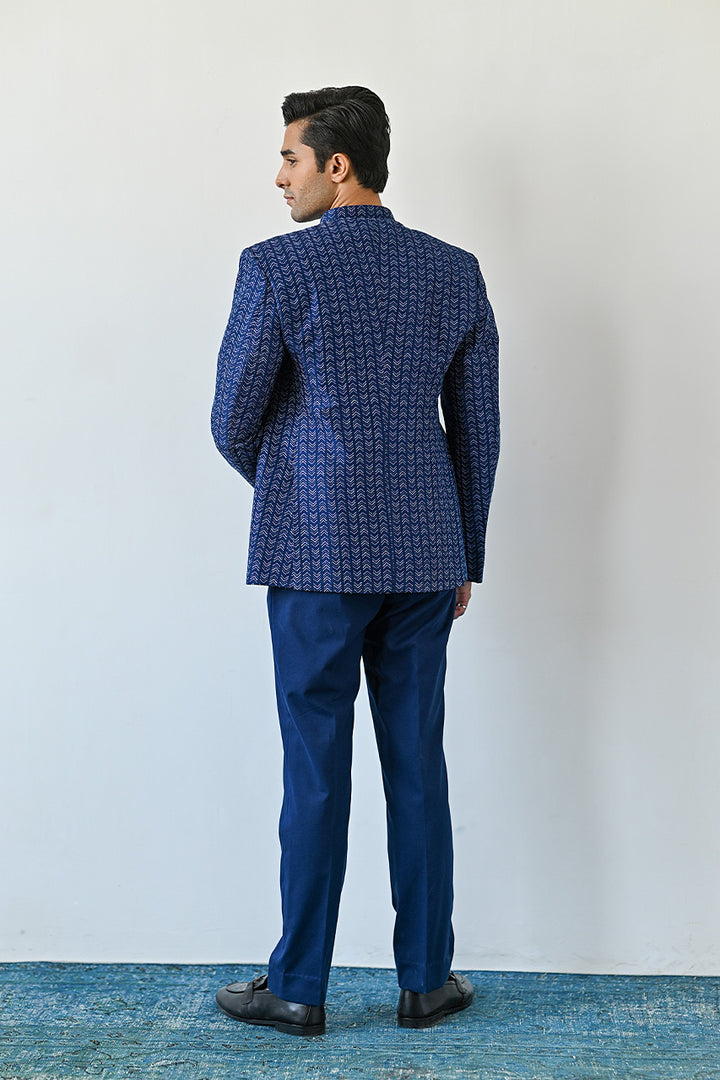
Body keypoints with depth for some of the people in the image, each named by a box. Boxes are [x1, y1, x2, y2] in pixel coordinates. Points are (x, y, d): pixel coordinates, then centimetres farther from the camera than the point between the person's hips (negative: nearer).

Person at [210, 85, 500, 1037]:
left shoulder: (276, 267, -7)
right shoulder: (456, 271, 6)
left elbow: (234, 422, -3)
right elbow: (479, 428, 8)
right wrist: (464, 555, 16)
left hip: (315, 555, -3)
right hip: (424, 554, 4)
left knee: (316, 773, 5)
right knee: (418, 769, 10)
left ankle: (298, 988, 17)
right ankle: (426, 980, 21)